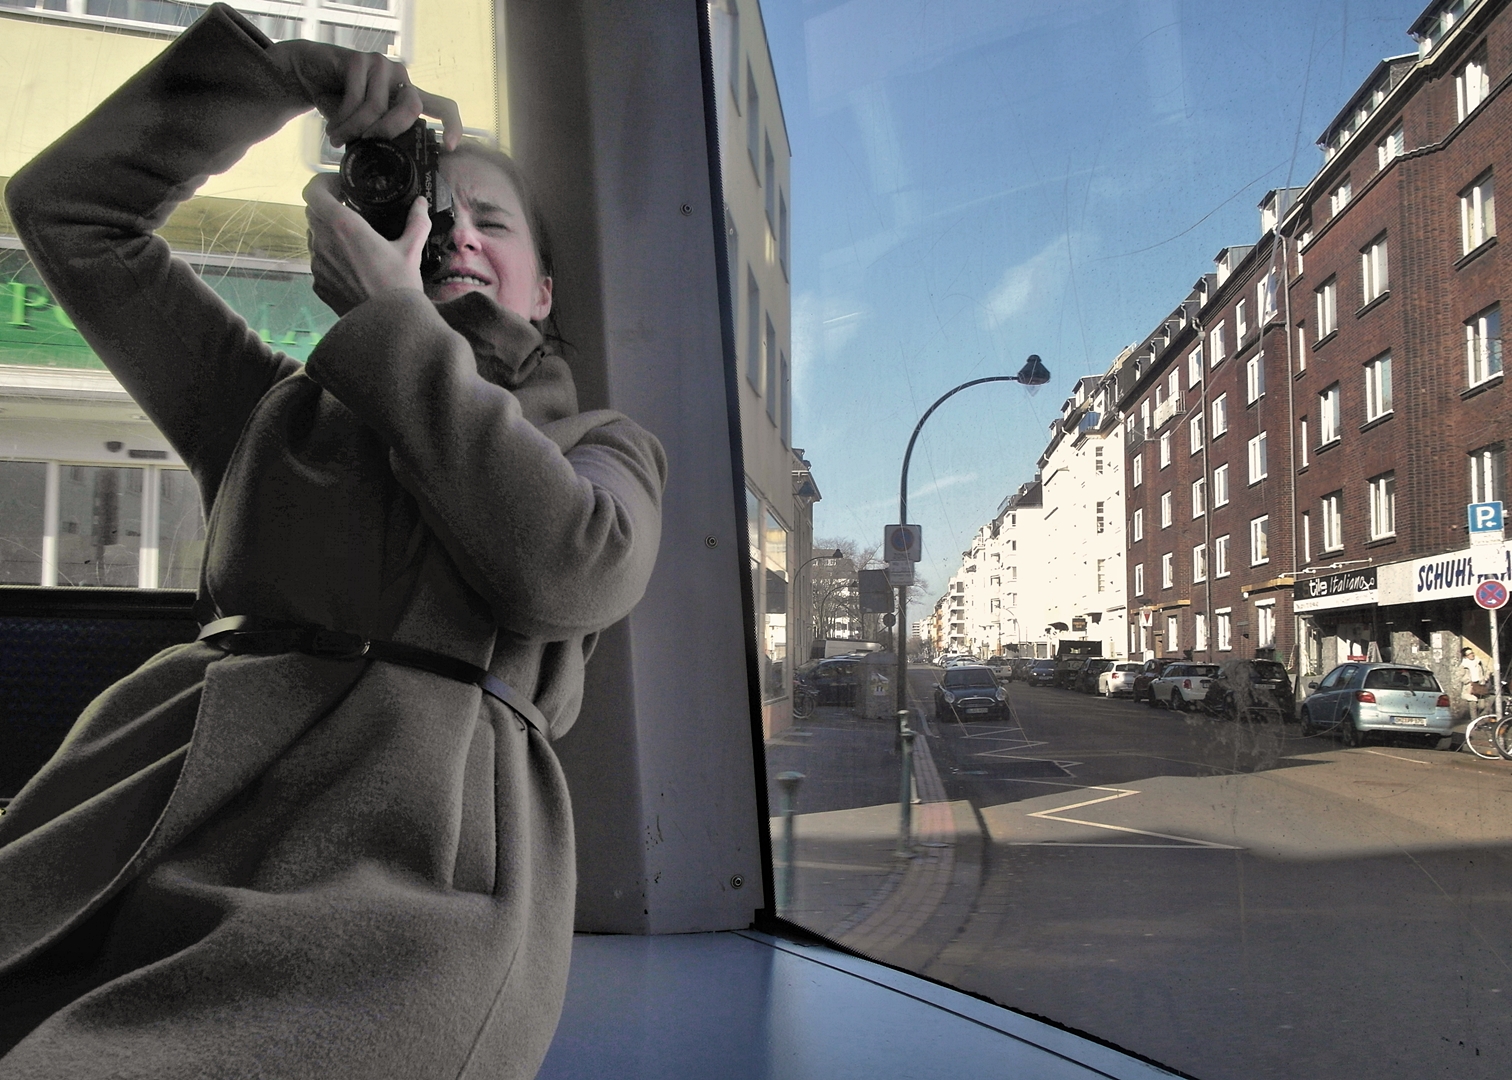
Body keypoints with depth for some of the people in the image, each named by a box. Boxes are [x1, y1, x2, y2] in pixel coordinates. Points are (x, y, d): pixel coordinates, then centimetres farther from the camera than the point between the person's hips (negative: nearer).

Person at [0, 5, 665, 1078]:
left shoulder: (608, 452, 21)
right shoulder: (278, 407, 28)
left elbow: (562, 569, -4)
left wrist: (390, 315, 4)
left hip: (410, 860, -3)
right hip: (157, 804, 4)